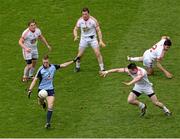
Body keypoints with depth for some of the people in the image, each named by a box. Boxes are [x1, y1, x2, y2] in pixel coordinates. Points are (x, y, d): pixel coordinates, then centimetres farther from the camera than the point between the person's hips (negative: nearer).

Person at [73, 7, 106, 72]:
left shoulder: (93, 20, -16)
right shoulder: (80, 20, -8)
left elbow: (98, 30, -10)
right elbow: (75, 29, 3)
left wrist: (100, 41, -18)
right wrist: (75, 36, -18)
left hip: (92, 38, -2)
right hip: (84, 38, 2)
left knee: (97, 53, -11)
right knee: (79, 54, 1)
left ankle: (102, 68, -1)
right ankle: (77, 66, 26)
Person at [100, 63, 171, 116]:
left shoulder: (142, 71, -37)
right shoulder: (129, 70, -20)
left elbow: (137, 78, -56)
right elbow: (118, 70, -15)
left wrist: (129, 83, -72)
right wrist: (107, 71, -16)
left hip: (146, 86, -5)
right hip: (138, 87, 5)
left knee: (156, 102, -6)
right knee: (130, 100, -10)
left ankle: (166, 110, 23)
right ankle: (142, 106, 17)